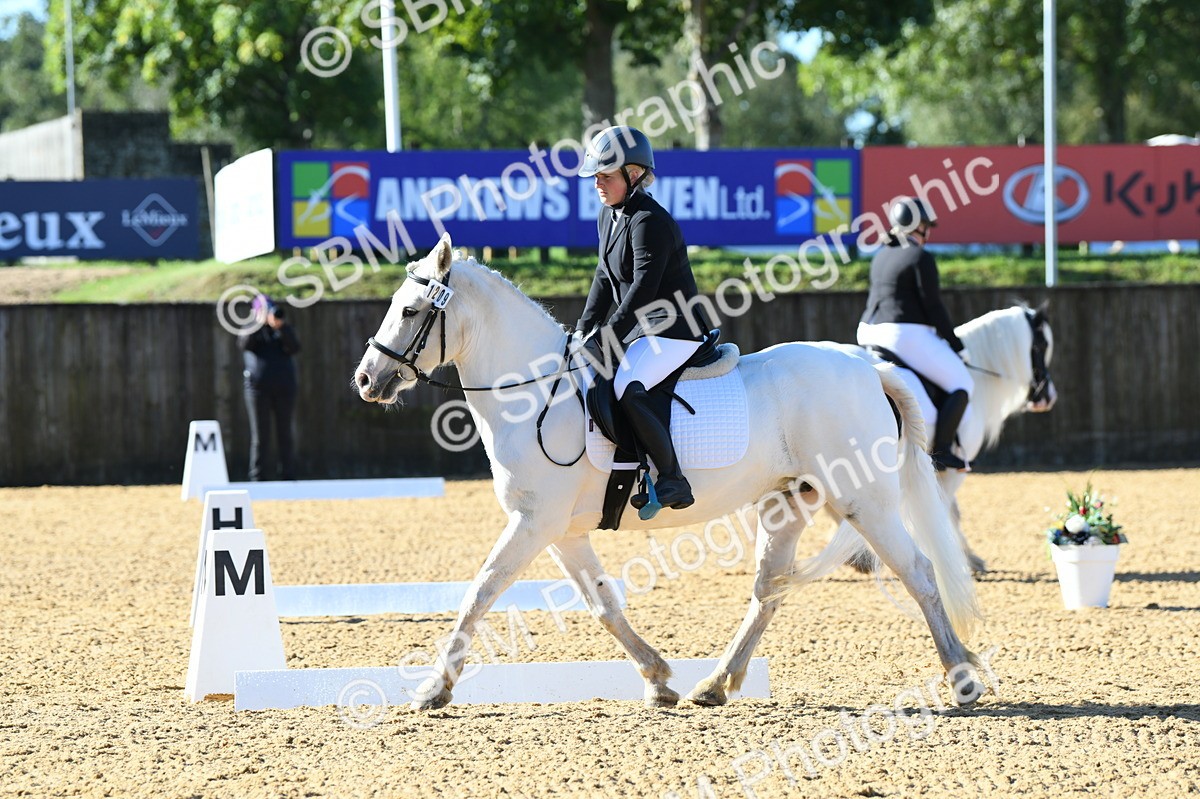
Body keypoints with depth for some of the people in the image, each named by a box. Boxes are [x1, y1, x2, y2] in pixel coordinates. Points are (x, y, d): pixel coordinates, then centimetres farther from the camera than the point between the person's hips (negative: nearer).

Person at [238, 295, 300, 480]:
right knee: (260, 436, -2)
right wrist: (260, 322, -25)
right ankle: (258, 479, -1)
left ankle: (288, 477, 4)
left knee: (286, 434, 1)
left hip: (284, 388, 1)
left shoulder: (284, 330, 12)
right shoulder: (251, 330, 10)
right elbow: (244, 344, -12)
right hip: (258, 388, -1)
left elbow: (294, 348, -6)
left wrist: (280, 326, -20)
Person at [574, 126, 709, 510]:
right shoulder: (608, 216, 12)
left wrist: (606, 337, -26)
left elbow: (644, 287, -24)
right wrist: (585, 330, 6)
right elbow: (605, 279, 17)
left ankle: (673, 479, -24)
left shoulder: (650, 221, -18)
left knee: (627, 389, -30)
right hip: (637, 328, 11)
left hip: (673, 330, -11)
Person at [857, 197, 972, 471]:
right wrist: (956, 346, -4)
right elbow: (933, 307, -12)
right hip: (908, 336, -8)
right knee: (961, 385, -1)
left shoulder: (881, 256, 16)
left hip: (869, 333, 8)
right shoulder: (921, 258, -9)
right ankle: (941, 452, -12)